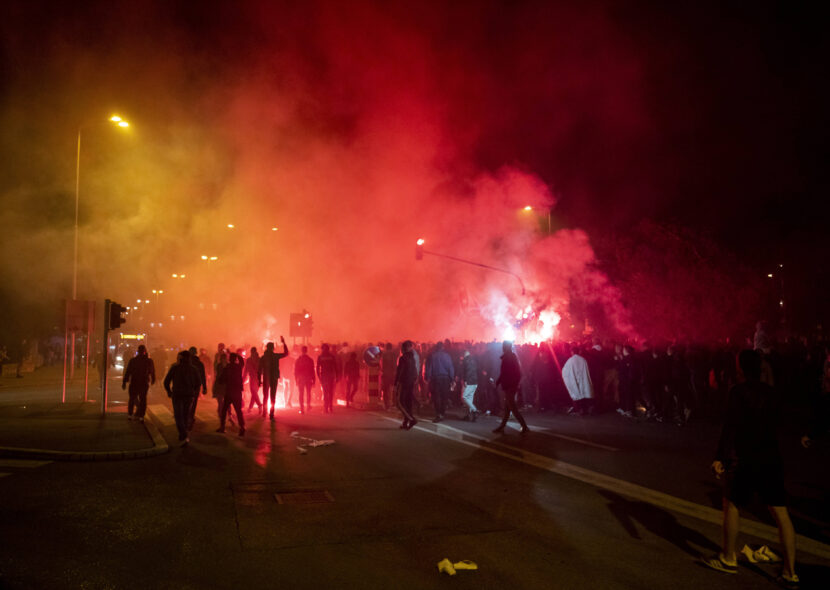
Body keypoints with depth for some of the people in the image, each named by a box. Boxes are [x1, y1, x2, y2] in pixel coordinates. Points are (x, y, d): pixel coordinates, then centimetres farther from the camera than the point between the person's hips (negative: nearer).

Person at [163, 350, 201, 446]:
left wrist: (169, 391, 14)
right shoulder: (193, 369, 1)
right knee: (185, 416, 17)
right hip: (188, 395, 3)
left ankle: (184, 437, -15)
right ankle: (182, 436, 25)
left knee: (179, 417, 0)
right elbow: (198, 382, 4)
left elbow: (166, 381, -2)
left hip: (177, 395, -3)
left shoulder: (175, 368, -4)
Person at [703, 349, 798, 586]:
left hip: (746, 460, -6)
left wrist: (719, 458, -17)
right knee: (780, 512, 9)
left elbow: (730, 427, -18)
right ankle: (790, 571, 13)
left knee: (731, 504, 10)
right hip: (771, 459, 6)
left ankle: (728, 559, 19)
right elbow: (774, 423, 18)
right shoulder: (769, 392, 6)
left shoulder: (738, 392, -13)